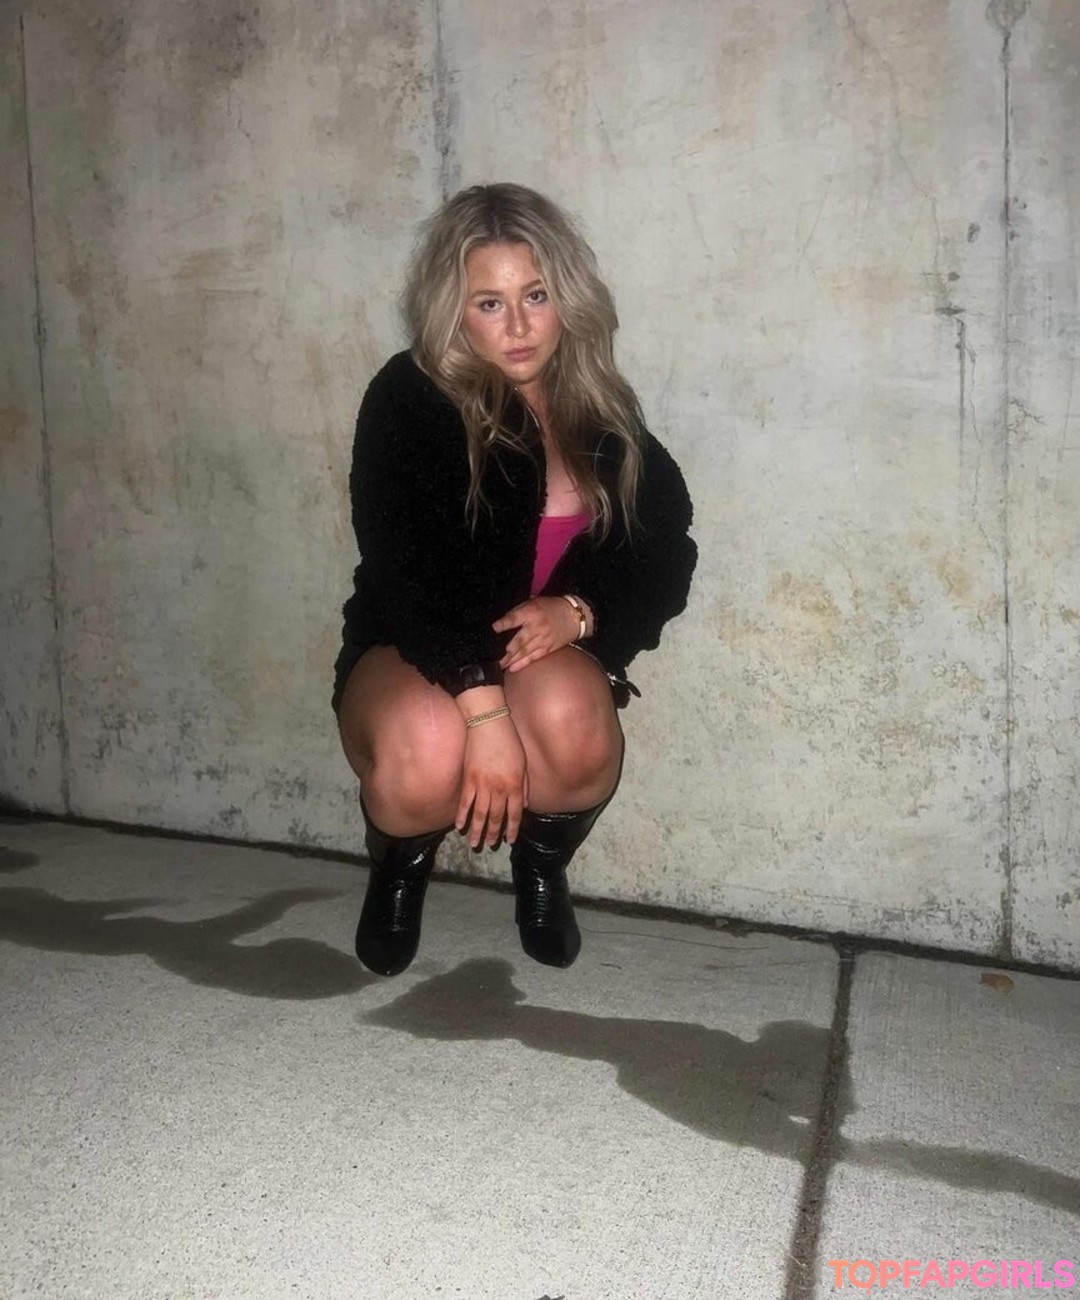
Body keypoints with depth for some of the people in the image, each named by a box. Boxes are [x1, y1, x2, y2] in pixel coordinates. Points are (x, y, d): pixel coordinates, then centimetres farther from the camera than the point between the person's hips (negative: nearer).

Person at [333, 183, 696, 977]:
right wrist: (482, 707, -33)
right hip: (409, 657, -2)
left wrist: (578, 611, -19)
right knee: (428, 751, -37)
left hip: (551, 652, 3)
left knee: (570, 717, -34)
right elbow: (402, 573, -22)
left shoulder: (602, 412, 0)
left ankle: (544, 863, 3)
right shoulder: (408, 401, -12)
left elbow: (667, 556, 2)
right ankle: (401, 865, 4)